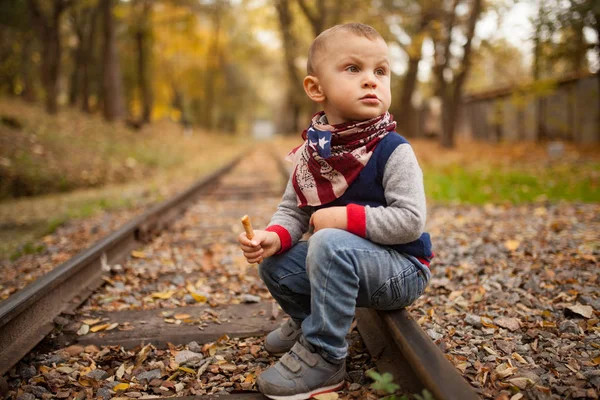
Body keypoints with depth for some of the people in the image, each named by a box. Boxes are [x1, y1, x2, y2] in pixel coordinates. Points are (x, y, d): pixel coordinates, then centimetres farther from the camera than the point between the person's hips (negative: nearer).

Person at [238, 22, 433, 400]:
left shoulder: (393, 151, -19)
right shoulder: (312, 152, -1)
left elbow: (411, 221, -23)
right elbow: (293, 209, 3)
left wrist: (347, 217, -26)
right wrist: (274, 236, -18)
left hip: (402, 269, -6)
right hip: (347, 264, 6)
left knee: (330, 243, -33)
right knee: (274, 262, -1)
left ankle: (323, 356, -17)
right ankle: (307, 319, 27)